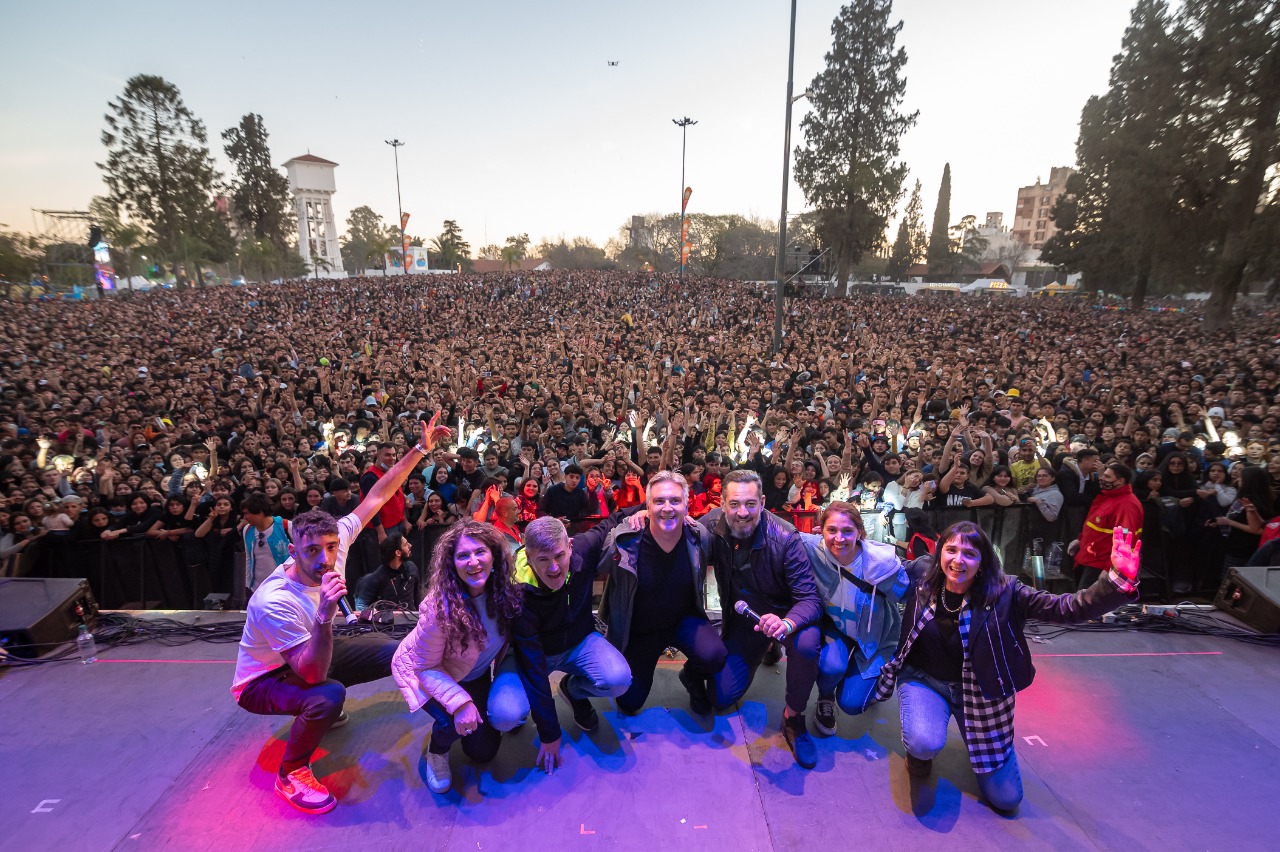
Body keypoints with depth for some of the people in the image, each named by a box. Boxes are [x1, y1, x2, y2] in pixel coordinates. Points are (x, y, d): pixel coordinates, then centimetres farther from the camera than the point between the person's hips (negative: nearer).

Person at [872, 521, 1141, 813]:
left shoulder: (1002, 593, -18)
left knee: (1006, 798, 4)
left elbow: (1067, 609, -28)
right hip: (923, 679, -1)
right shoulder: (921, 577, -14)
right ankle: (919, 749, 8)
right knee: (925, 744, -33)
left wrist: (1118, 580, -42)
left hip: (979, 690, 1)